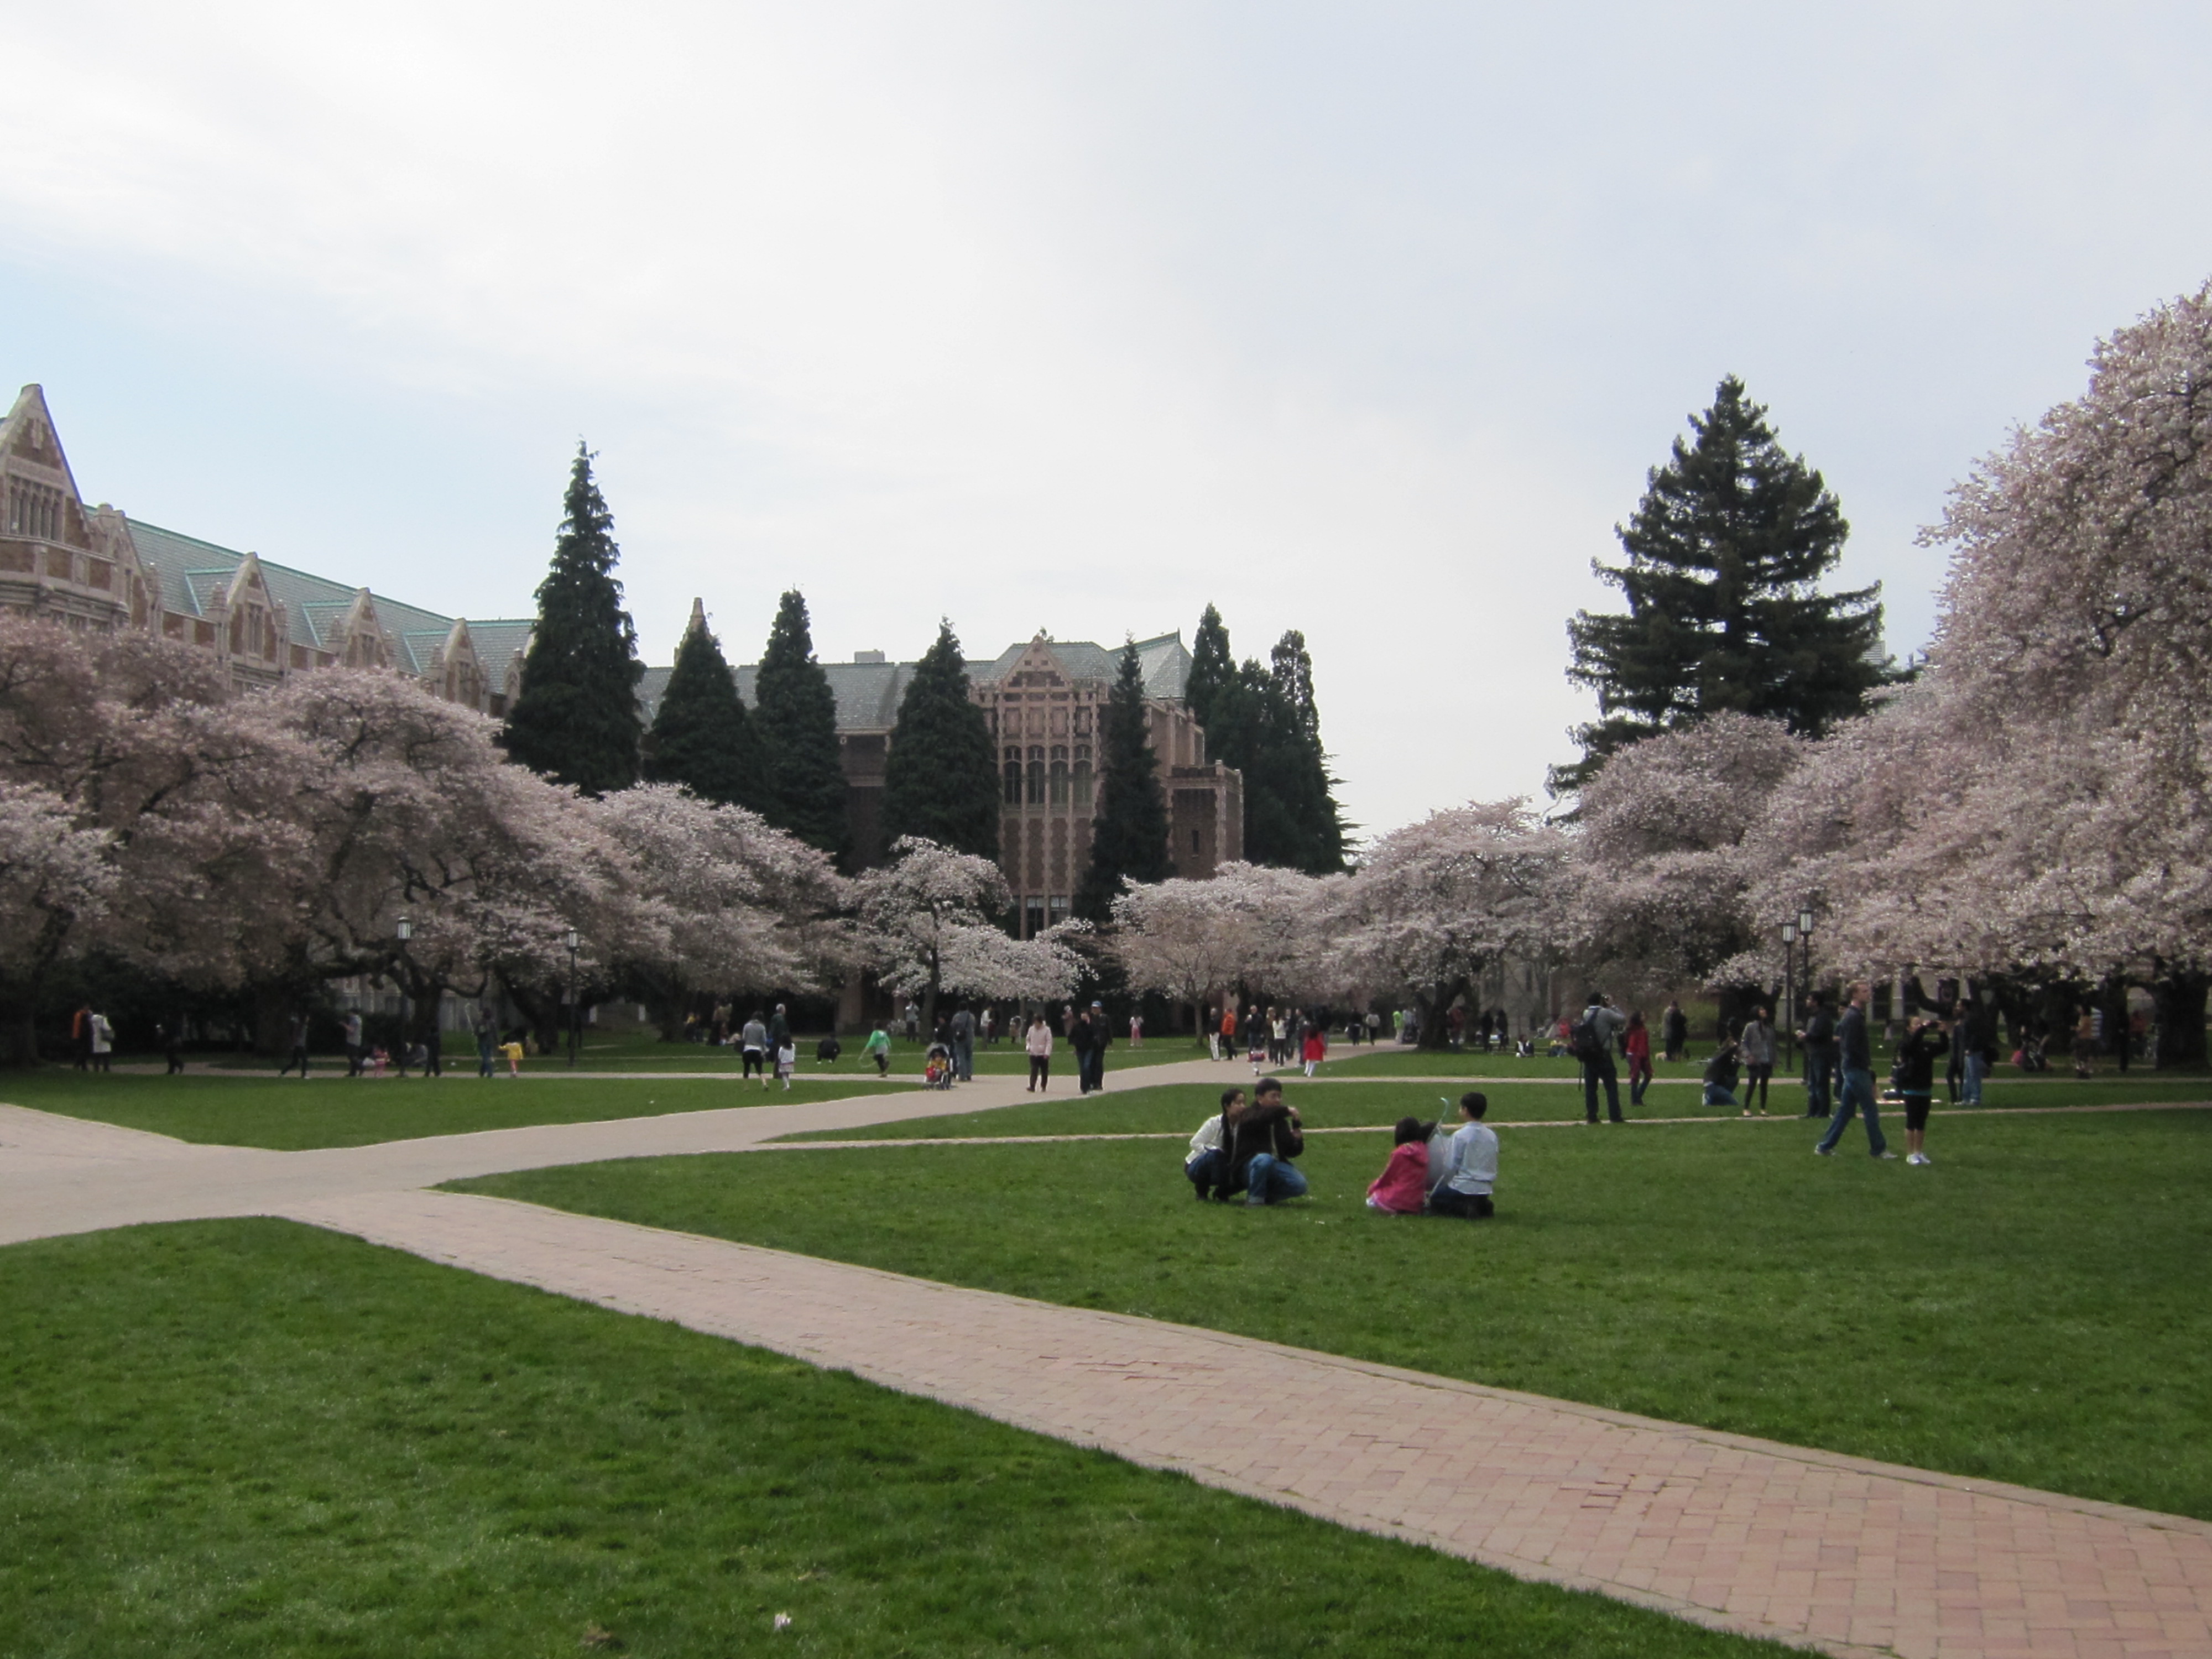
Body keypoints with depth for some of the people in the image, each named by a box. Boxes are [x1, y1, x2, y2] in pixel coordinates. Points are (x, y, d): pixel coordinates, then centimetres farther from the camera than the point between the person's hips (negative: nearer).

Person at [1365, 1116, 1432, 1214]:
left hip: (1399, 1199, -6)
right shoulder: (1423, 1150, 0)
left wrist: (1372, 1188, 14)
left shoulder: (1400, 1153, -14)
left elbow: (1387, 1177, -3)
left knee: (1371, 1201, 13)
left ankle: (1397, 1210, -4)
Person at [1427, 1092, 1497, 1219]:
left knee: (1434, 1200, 17)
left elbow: (1451, 1167, -10)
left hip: (1463, 1188, -6)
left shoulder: (1460, 1136, -14)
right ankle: (1482, 1206, 4)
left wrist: (1444, 1184, 8)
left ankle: (1466, 1208, -8)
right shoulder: (1492, 1136, 2)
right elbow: (1493, 1166, 8)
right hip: (1485, 1190, 6)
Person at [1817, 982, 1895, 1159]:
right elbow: (1852, 1047, -23)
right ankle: (1879, 1149, 4)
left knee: (1845, 1109, 11)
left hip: (1853, 1069, 10)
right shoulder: (1854, 1017, -16)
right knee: (1871, 1111, -2)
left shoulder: (1850, 1015, 14)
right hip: (1857, 1070, -10)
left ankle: (1826, 1146, 13)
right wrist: (1867, 1065, -13)